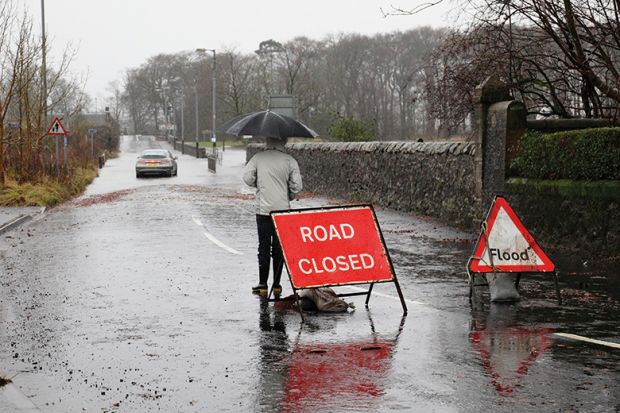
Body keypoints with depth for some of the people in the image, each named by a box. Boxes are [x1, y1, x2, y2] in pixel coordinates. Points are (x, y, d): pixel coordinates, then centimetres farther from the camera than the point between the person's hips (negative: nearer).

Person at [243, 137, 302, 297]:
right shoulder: (290, 160, -1)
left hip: (263, 210, 0)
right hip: (283, 210, 0)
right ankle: (276, 285, 10)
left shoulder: (258, 158, 0)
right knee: (279, 247, 8)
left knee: (264, 246, 5)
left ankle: (263, 285, 3)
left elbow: (247, 177, -7)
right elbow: (297, 185, -5)